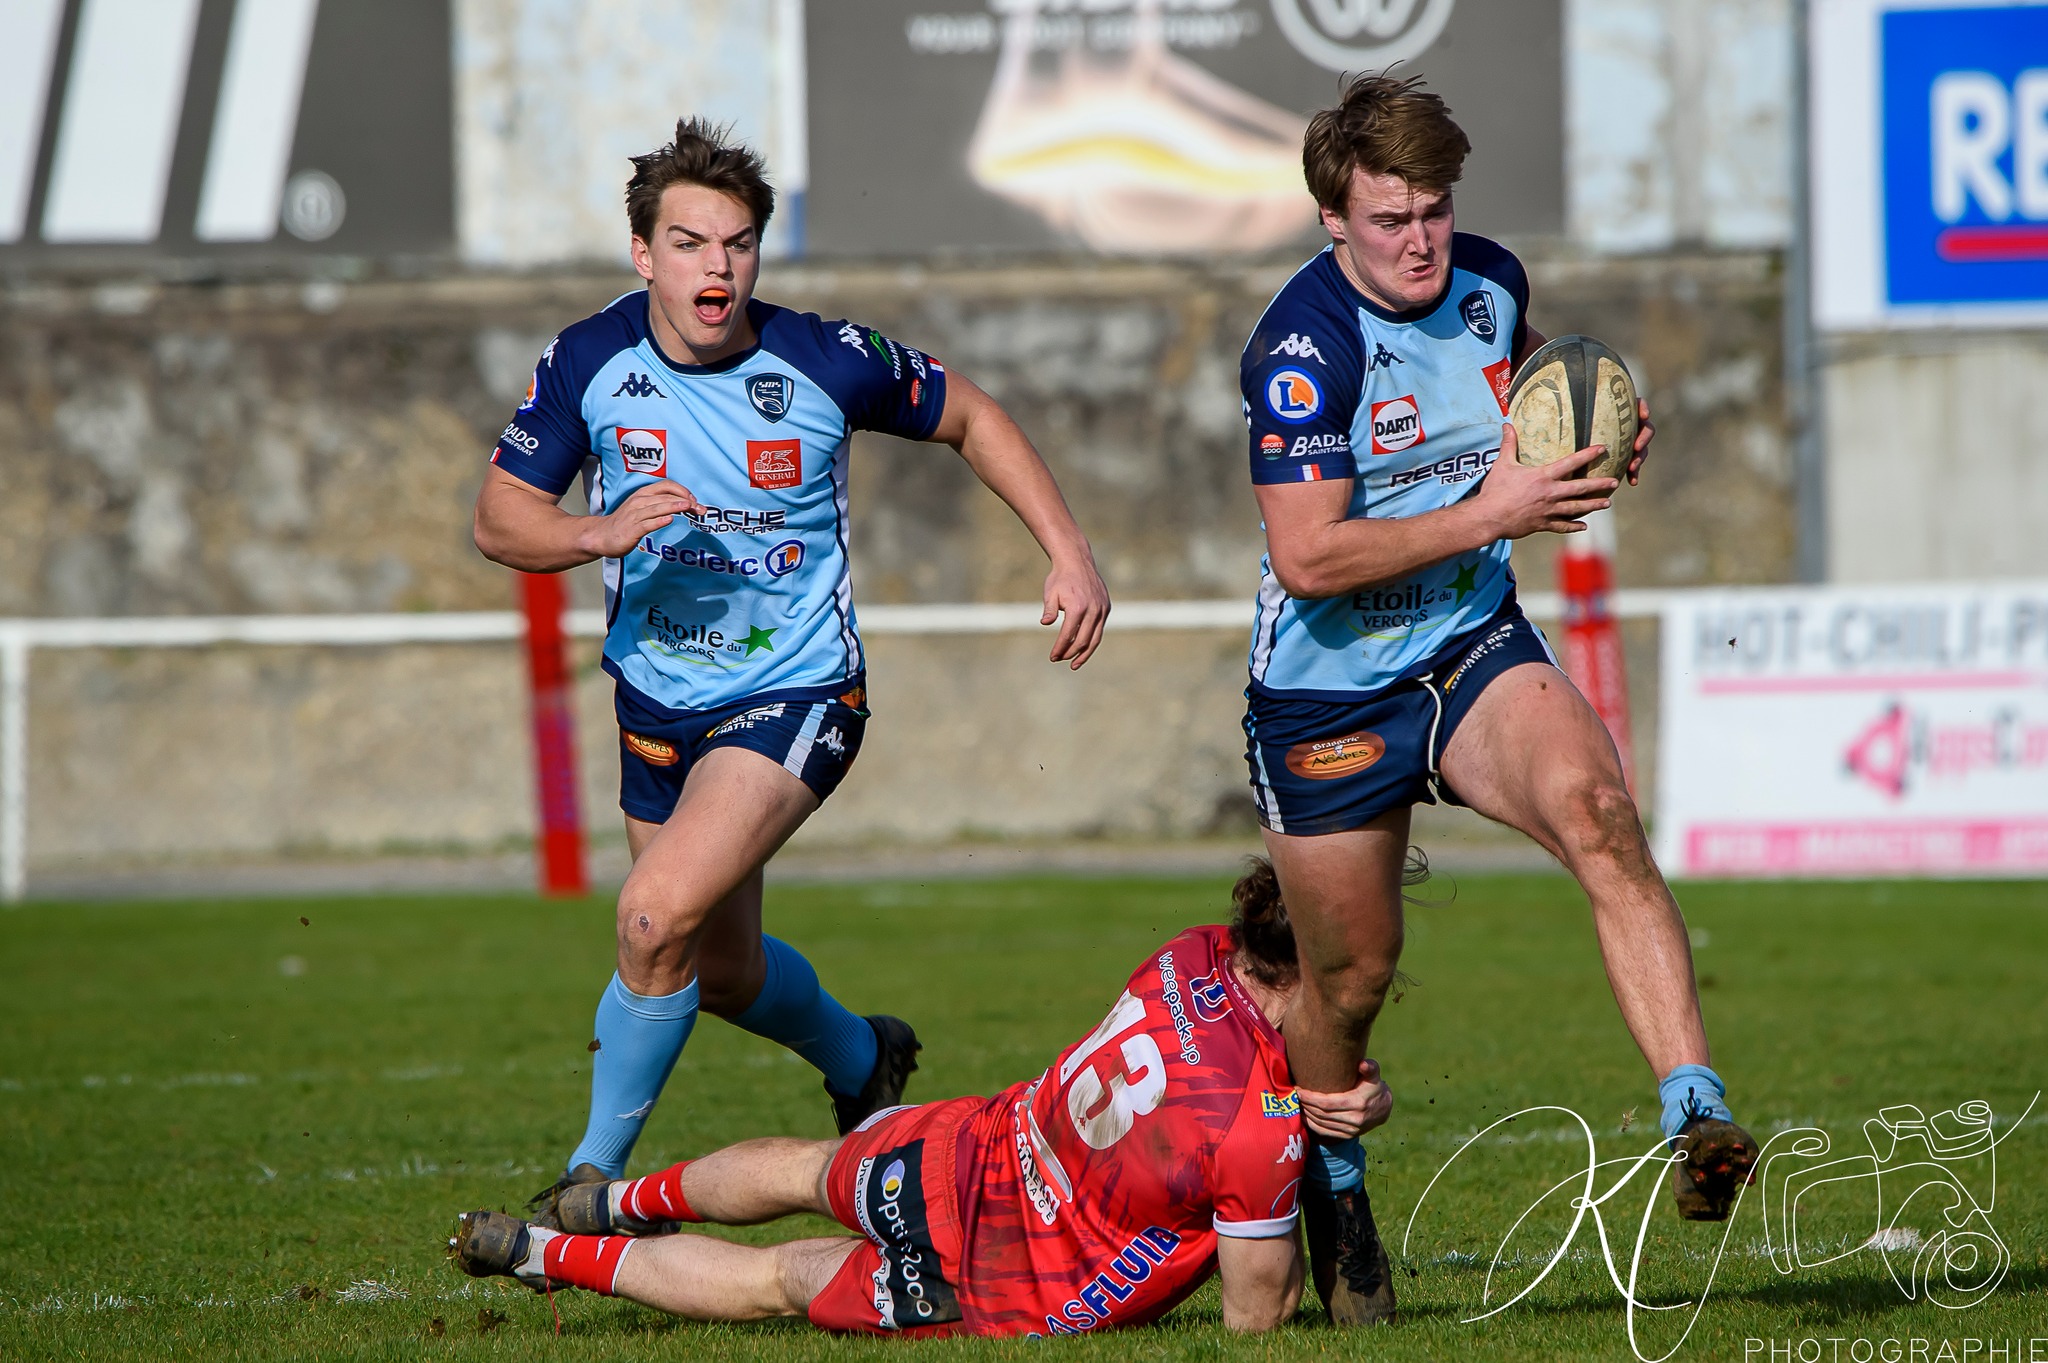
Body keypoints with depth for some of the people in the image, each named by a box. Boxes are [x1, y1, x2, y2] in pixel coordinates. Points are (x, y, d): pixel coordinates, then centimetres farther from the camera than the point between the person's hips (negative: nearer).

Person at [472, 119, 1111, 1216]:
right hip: (657, 699, 4)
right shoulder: (588, 363, -12)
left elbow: (970, 420, 1)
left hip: (796, 692, -4)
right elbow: (498, 519, -5)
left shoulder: (830, 361, -17)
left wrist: (1067, 550, -6)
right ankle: (861, 1060, 51)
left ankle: (596, 1174, -7)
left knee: (658, 916, -24)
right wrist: (602, 532, -25)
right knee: (721, 970, 18)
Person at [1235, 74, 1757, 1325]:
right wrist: (1488, 513, -28)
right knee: (1353, 975, 7)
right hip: (1328, 692, -4)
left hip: (1476, 650, 4)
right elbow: (1308, 556, -28)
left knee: (1599, 815, -26)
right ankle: (1331, 1197, 38)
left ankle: (1698, 1124, -35)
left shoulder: (1490, 280, -2)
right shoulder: (1304, 345, -22)